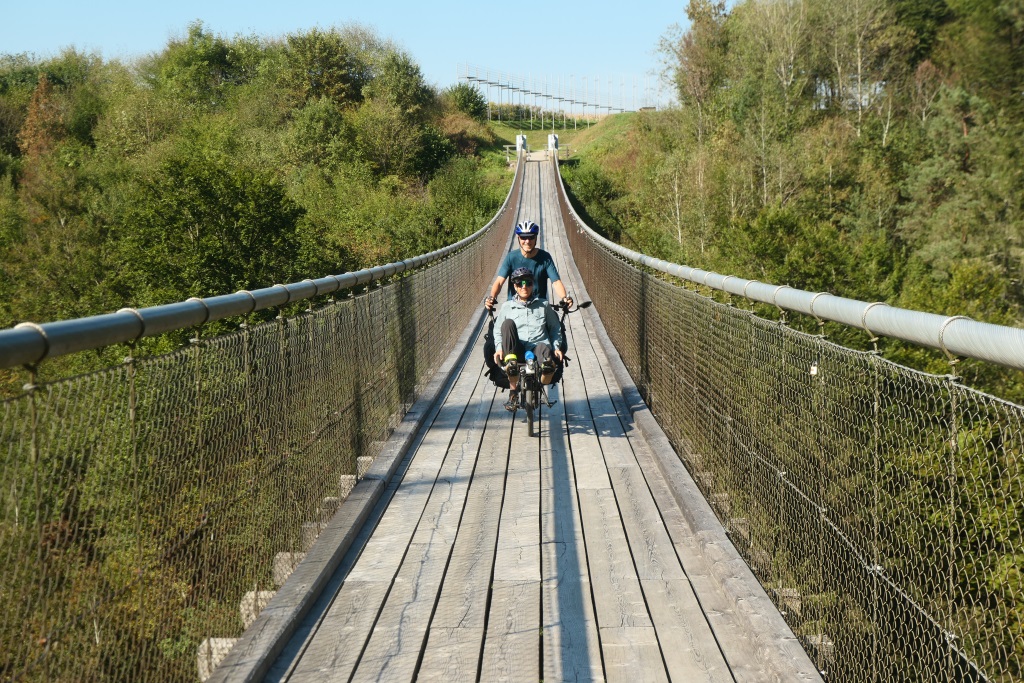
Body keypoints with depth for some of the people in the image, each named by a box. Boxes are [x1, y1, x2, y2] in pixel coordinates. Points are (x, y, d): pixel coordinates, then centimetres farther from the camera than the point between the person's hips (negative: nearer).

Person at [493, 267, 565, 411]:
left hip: (538, 344, -1)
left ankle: (541, 387, -6)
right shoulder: (507, 306, 17)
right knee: (508, 323, -29)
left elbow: (555, 327, 18)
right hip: (516, 349, 2)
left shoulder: (543, 305, 18)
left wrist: (556, 346, 3)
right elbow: (498, 329, 16)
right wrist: (499, 348, -1)